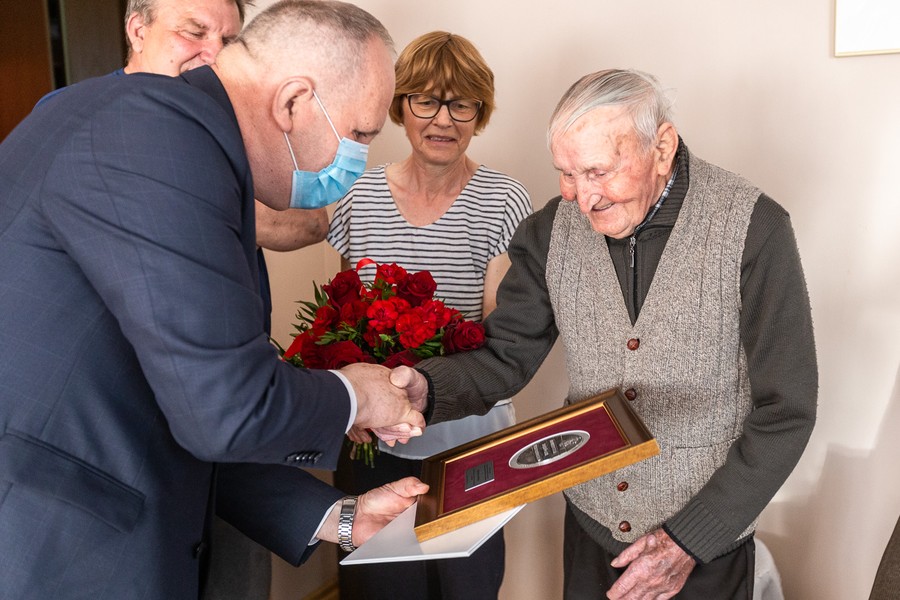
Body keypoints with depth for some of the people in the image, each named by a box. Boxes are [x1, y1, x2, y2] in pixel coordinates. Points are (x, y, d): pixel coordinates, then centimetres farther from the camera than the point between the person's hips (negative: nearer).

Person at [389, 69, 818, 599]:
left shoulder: (753, 228, -18)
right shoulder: (553, 229, -8)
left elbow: (786, 411, -15)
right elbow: (506, 356, -2)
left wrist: (690, 540, -16)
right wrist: (425, 388, -23)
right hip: (590, 523, 3)